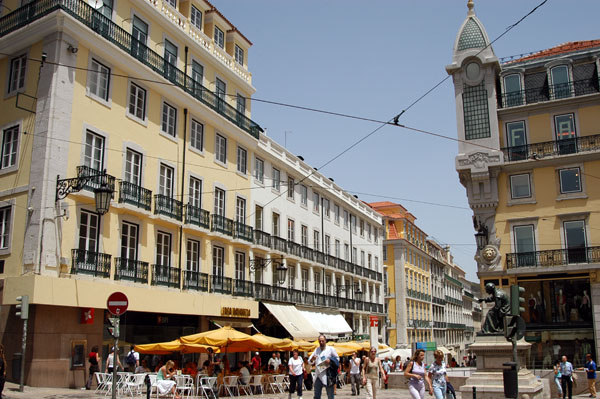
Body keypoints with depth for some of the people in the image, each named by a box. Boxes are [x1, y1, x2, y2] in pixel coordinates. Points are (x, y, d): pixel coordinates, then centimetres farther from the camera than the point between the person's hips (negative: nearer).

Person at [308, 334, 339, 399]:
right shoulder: (316, 350, 14)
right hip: (318, 376, 4)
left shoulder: (331, 349, 2)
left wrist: (330, 361, -13)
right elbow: (310, 361, 13)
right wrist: (312, 359, -11)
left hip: (328, 376, -4)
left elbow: (337, 359, 5)